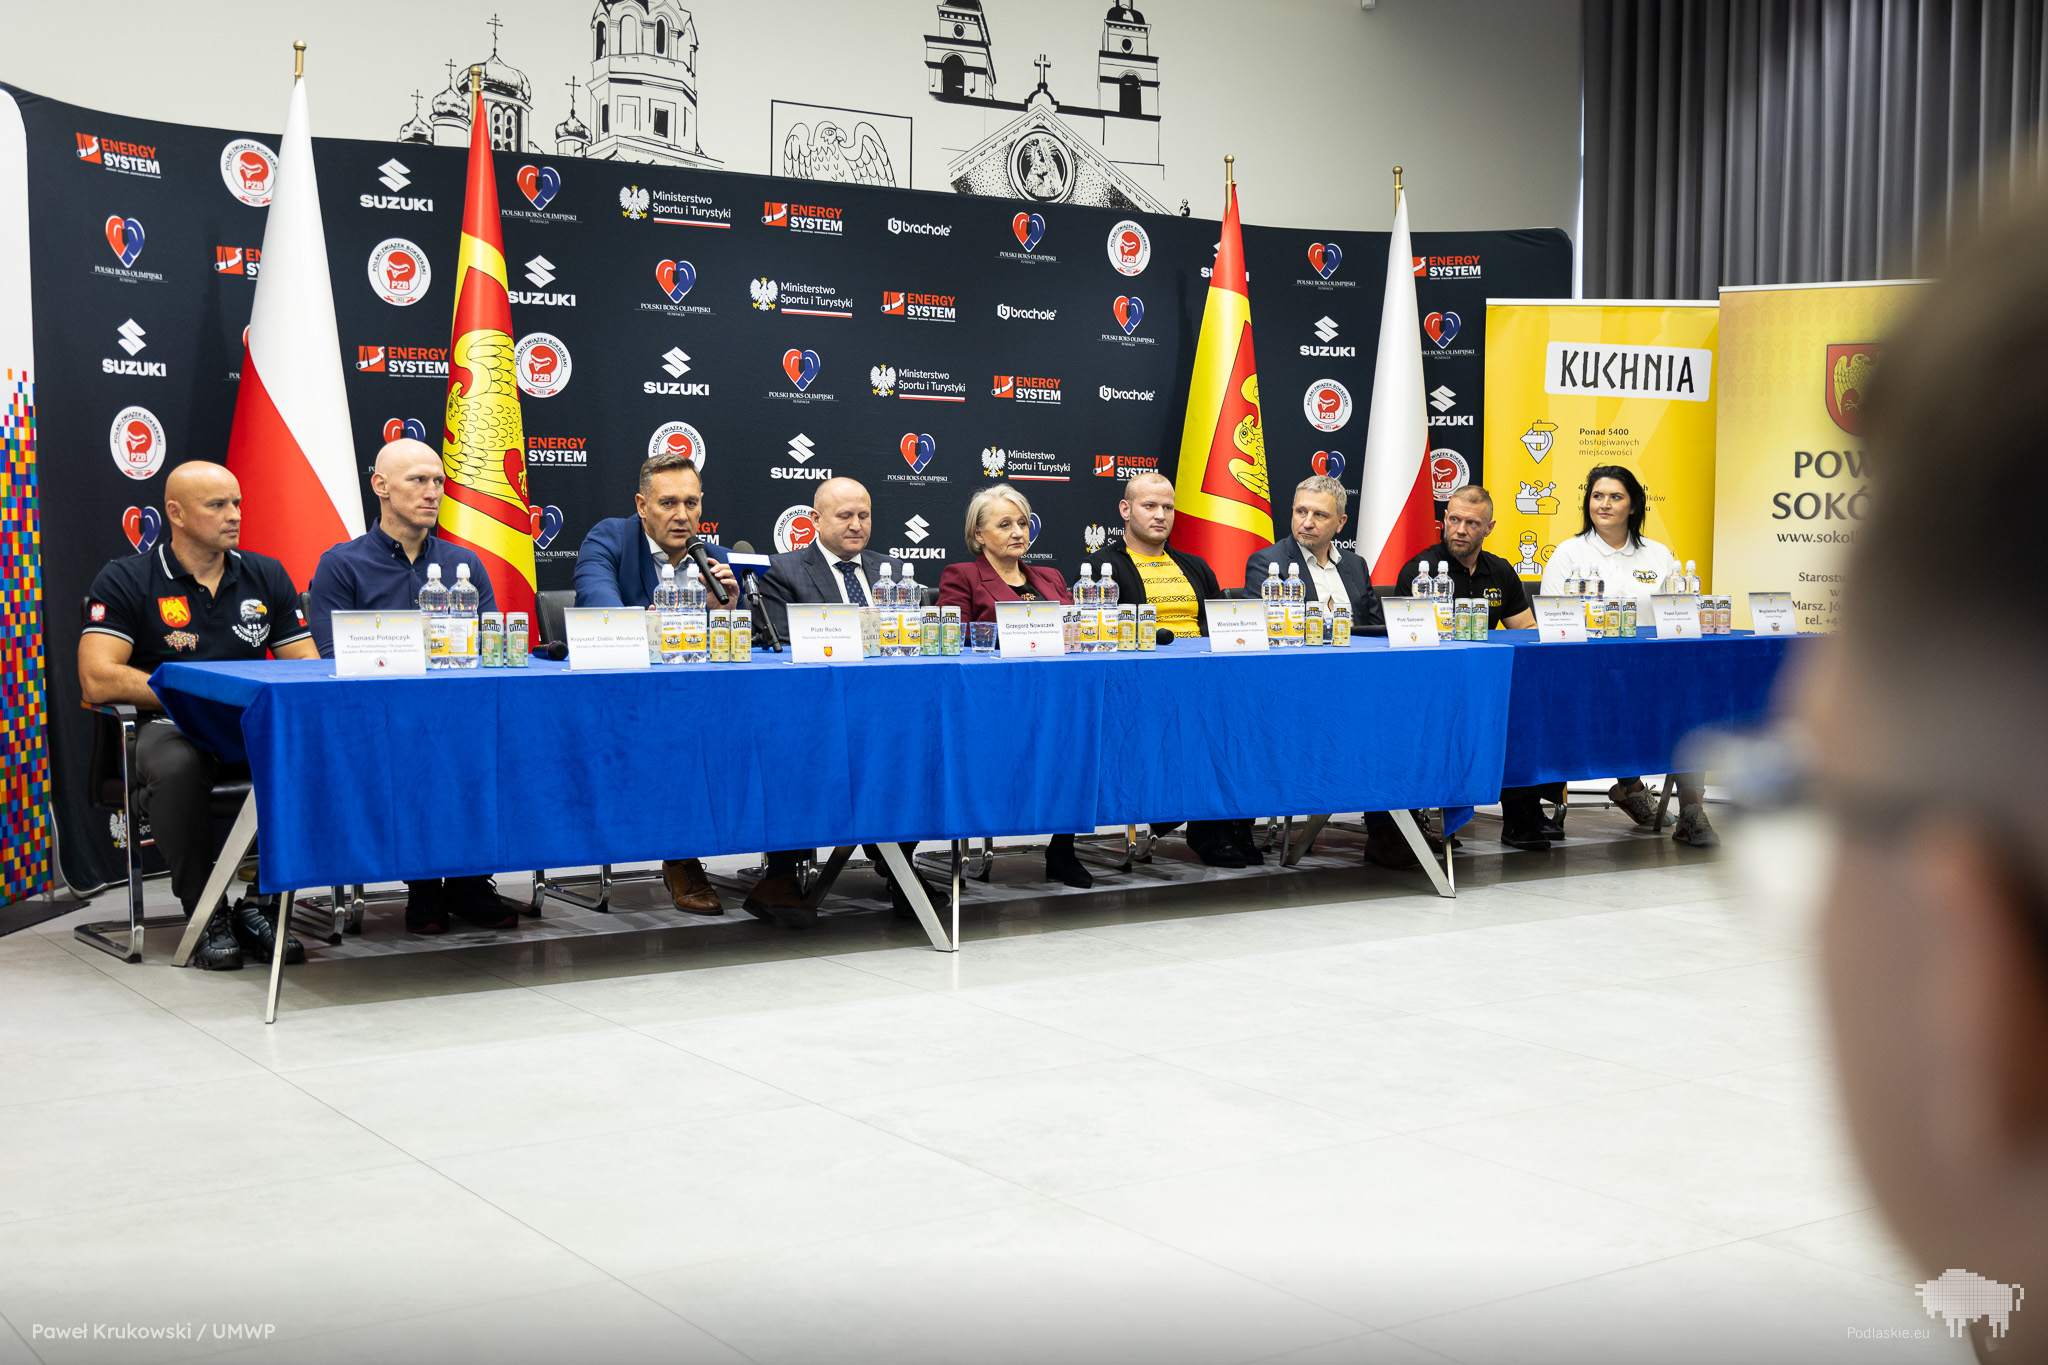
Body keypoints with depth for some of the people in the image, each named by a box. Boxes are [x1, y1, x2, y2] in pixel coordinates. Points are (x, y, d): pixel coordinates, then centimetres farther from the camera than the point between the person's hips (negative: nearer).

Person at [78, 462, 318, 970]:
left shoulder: (267, 576, 14)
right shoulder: (125, 581, 1)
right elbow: (98, 680, -11)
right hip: (165, 727, -3)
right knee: (176, 766, -39)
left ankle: (258, 904, -15)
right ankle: (207, 915, -22)